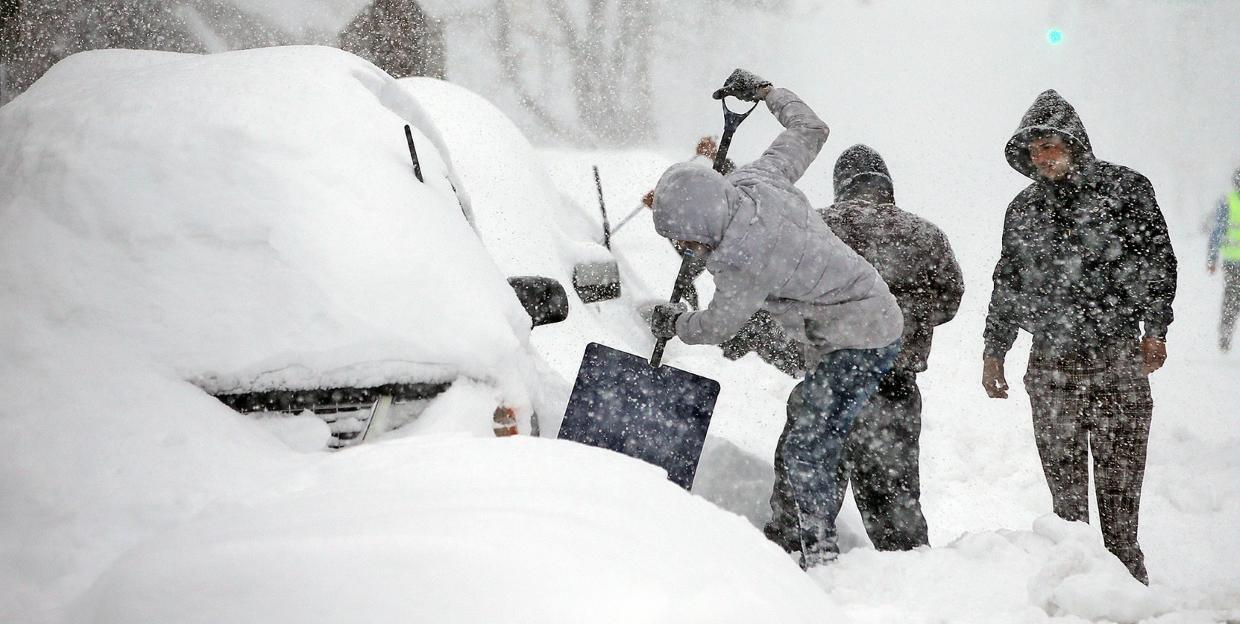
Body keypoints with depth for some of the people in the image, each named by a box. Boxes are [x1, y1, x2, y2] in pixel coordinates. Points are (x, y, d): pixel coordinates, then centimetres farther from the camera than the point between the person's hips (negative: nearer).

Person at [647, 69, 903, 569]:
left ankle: (819, 558, -11)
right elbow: (810, 129, 10)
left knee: (805, 455, -14)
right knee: (798, 448, 10)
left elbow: (717, 327, -9)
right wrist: (763, 91, 25)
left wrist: (672, 323, 12)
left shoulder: (742, 262, -29)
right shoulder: (756, 180, -6)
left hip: (859, 343, -10)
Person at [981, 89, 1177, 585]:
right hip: (1050, 363, 3)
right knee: (1063, 475, 3)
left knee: (1120, 471, -2)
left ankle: (1126, 572, 6)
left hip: (1117, 357, -3)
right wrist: (994, 350, 19)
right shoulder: (1023, 209, 12)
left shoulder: (1124, 189, 1)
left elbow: (1157, 261, 1)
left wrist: (1155, 329, -5)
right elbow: (1008, 283, 19)